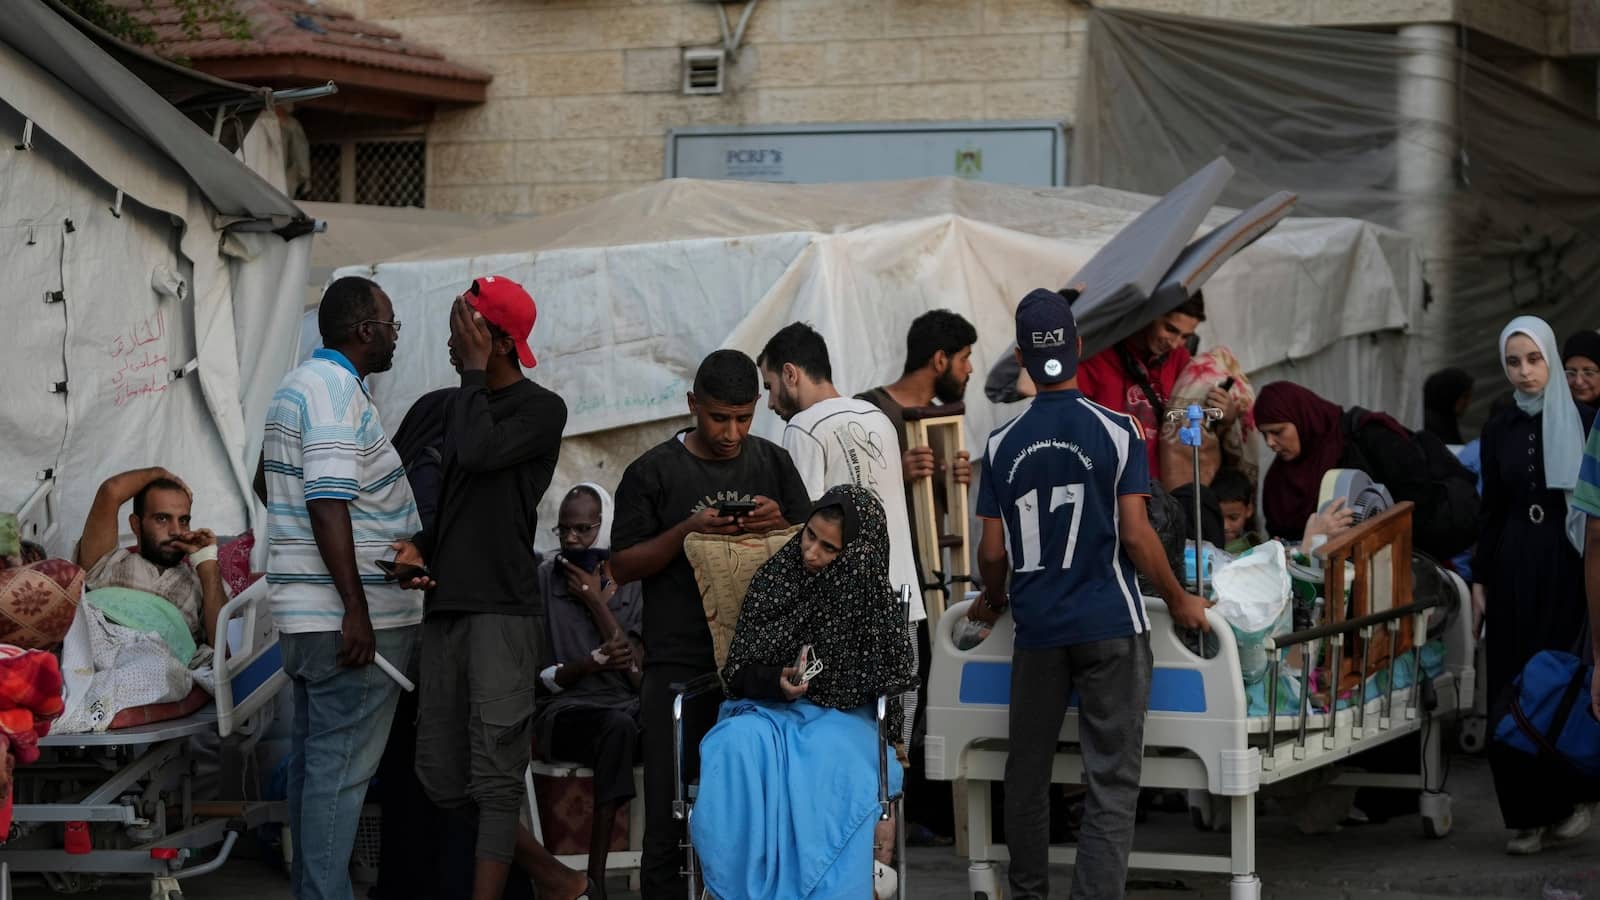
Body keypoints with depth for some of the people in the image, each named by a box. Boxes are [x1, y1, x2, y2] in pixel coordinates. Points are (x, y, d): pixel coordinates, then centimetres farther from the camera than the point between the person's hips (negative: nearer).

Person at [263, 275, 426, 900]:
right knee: (342, 766, -9)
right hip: (353, 616, -10)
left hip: (306, 615, 10)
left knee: (313, 756, 13)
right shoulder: (337, 389, -14)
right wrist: (357, 610, -23)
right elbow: (328, 503, -22)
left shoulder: (297, 385, 18)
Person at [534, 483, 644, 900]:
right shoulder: (543, 580, 4)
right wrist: (593, 663, -17)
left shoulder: (633, 584, 10)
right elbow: (538, 676, 0)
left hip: (627, 707, 3)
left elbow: (639, 673, -2)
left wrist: (595, 601, -5)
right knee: (618, 725, -36)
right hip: (564, 711, -3)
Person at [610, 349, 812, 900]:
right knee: (673, 812, -2)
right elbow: (623, 565, 1)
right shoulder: (654, 472, 2)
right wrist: (688, 532, -14)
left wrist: (779, 525, -8)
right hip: (679, 666, -2)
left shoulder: (773, 465, 12)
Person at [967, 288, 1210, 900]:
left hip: (1037, 626, 3)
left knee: (1027, 772, 15)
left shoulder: (1001, 445, 1)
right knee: (1112, 781, -2)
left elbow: (993, 553, 3)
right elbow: (1136, 535, -9)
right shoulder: (1116, 432, -6)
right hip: (1109, 624, -3)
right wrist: (1179, 601, 4)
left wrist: (993, 601, 24)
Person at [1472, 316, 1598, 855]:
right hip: (1513, 566, 4)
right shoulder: (1498, 432, 10)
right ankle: (1527, 815, 4)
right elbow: (1492, 512, 12)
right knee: (1511, 688, 0)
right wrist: (1479, 581, 7)